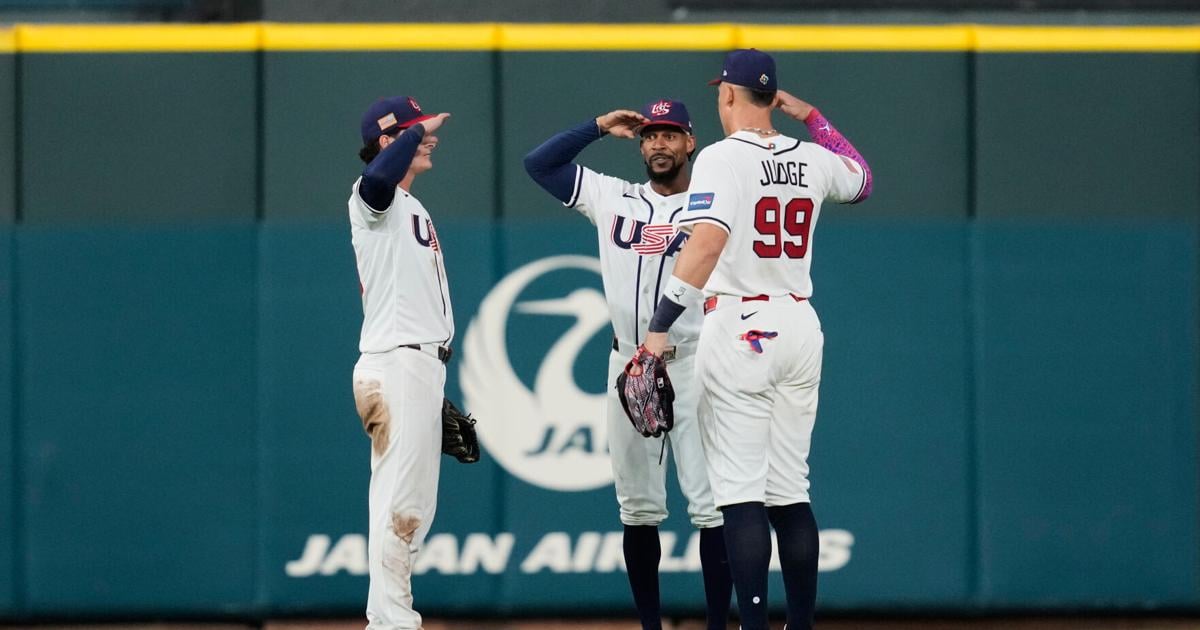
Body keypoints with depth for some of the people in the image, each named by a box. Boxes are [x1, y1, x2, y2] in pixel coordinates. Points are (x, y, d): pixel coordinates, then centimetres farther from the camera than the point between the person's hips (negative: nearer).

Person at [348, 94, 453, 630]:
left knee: (416, 506, 11)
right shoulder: (373, 198, -7)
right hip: (395, 366, -10)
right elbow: (379, 175, -35)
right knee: (398, 500, -13)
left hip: (425, 365, 10)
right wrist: (421, 129, -19)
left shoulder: (414, 210, 22)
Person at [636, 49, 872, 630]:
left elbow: (708, 240, -25)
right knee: (790, 489, 12)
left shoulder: (723, 158, -10)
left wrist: (661, 325, -26)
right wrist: (811, 117, 31)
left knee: (741, 491, -7)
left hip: (738, 326, -6)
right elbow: (861, 181, 32)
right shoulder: (811, 161, 8)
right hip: (800, 326, 6)